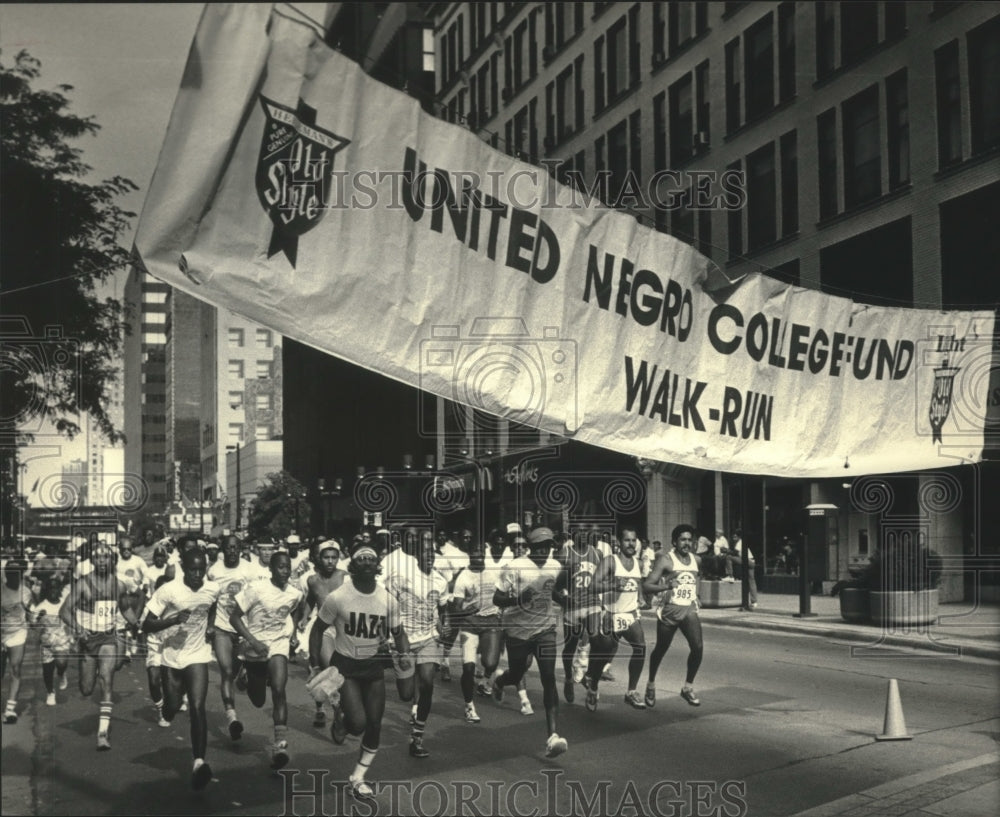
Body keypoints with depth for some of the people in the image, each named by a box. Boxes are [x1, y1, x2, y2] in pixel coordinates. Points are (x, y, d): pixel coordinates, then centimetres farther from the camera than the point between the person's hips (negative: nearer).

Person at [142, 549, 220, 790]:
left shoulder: (213, 589, -5)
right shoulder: (168, 591, -17)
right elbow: (147, 625, -15)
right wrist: (173, 620, -29)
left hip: (198, 656, 1)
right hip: (171, 657, 0)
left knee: (198, 707, -15)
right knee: (172, 707, 11)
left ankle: (199, 762, -19)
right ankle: (168, 711, 51)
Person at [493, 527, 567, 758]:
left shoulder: (555, 567, 0)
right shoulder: (514, 567, -15)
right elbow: (496, 599, -15)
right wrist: (517, 599, -31)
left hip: (545, 629, 2)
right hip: (518, 629, -2)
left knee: (549, 679, -11)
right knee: (516, 675, 14)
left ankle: (552, 737, -16)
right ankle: (498, 683, 54)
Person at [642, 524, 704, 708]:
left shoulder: (695, 560, 8)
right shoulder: (665, 559, -9)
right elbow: (647, 586, -16)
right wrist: (667, 586, -31)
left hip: (689, 610, 4)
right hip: (669, 610, -4)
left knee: (697, 647, -14)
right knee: (661, 649, 10)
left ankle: (688, 688, 2)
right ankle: (651, 685, 34)